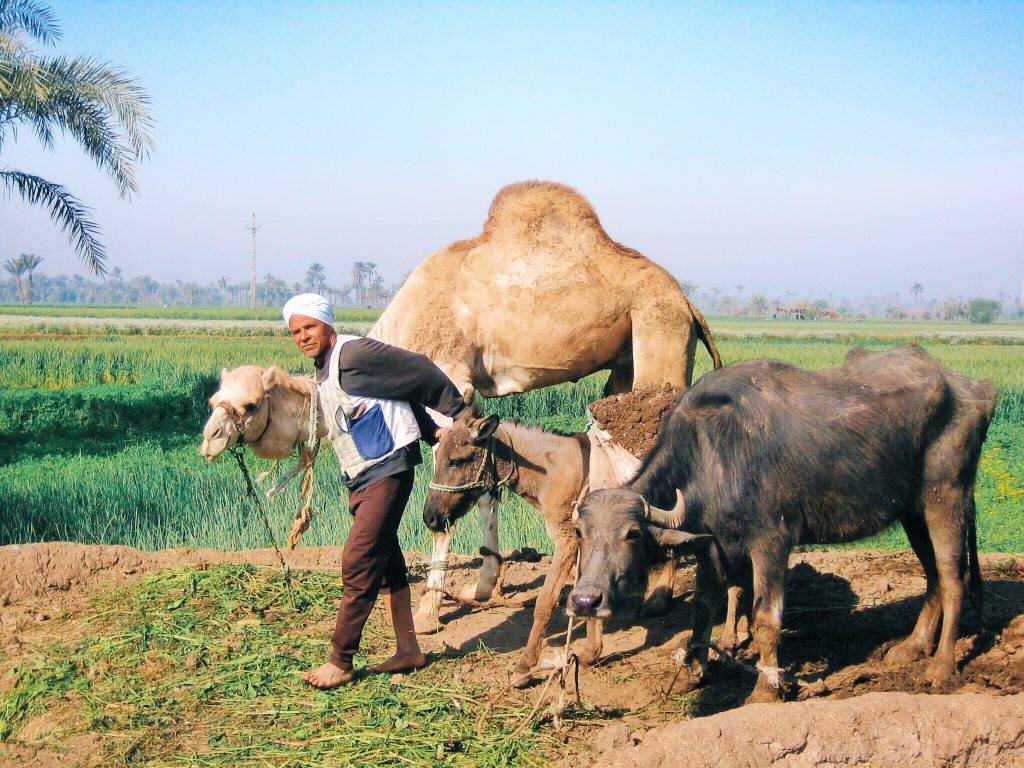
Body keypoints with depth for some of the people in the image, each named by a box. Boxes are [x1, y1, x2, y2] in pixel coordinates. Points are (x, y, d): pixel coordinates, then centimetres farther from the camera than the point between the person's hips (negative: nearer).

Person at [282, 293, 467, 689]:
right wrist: (432, 431, 13)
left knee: (359, 563, -11)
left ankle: (340, 662, -6)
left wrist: (459, 415, -2)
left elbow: (419, 371, -9)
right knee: (384, 561, 14)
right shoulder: (324, 371, 15)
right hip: (360, 478, 10)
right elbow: (399, 387, 19)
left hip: (387, 472, -10)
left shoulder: (354, 354, -14)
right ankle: (408, 651, 22)